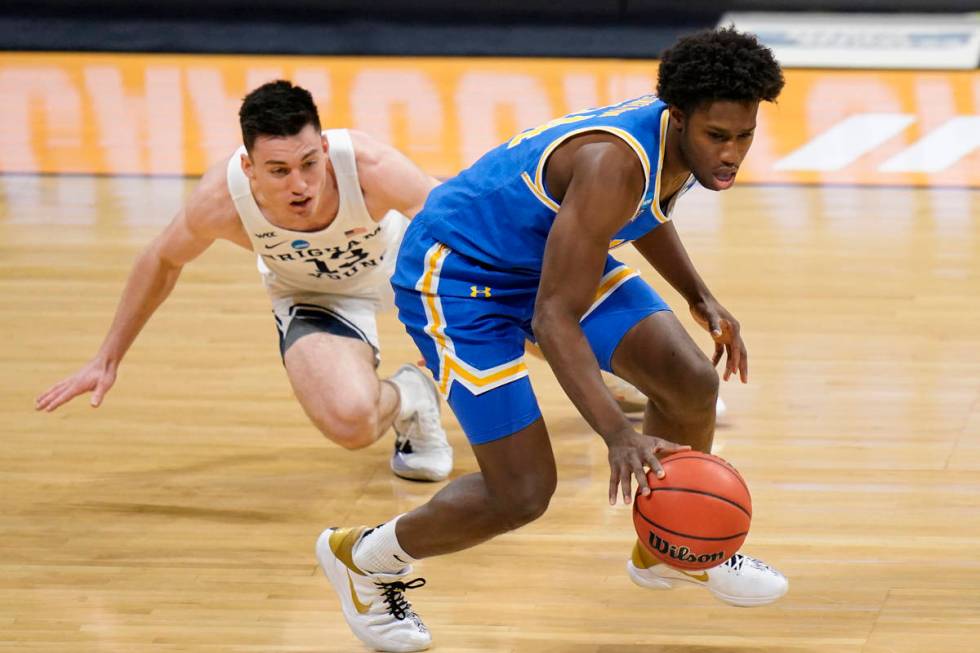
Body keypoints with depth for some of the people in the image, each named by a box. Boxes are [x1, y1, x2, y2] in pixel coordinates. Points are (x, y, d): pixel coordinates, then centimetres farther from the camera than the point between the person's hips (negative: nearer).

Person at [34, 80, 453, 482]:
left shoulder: (371, 169, -41)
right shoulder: (220, 200, -33)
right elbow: (163, 260, -10)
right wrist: (108, 359, -3)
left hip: (400, 253, 1)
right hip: (312, 295, -1)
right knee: (350, 423, -25)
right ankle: (405, 398, 9)